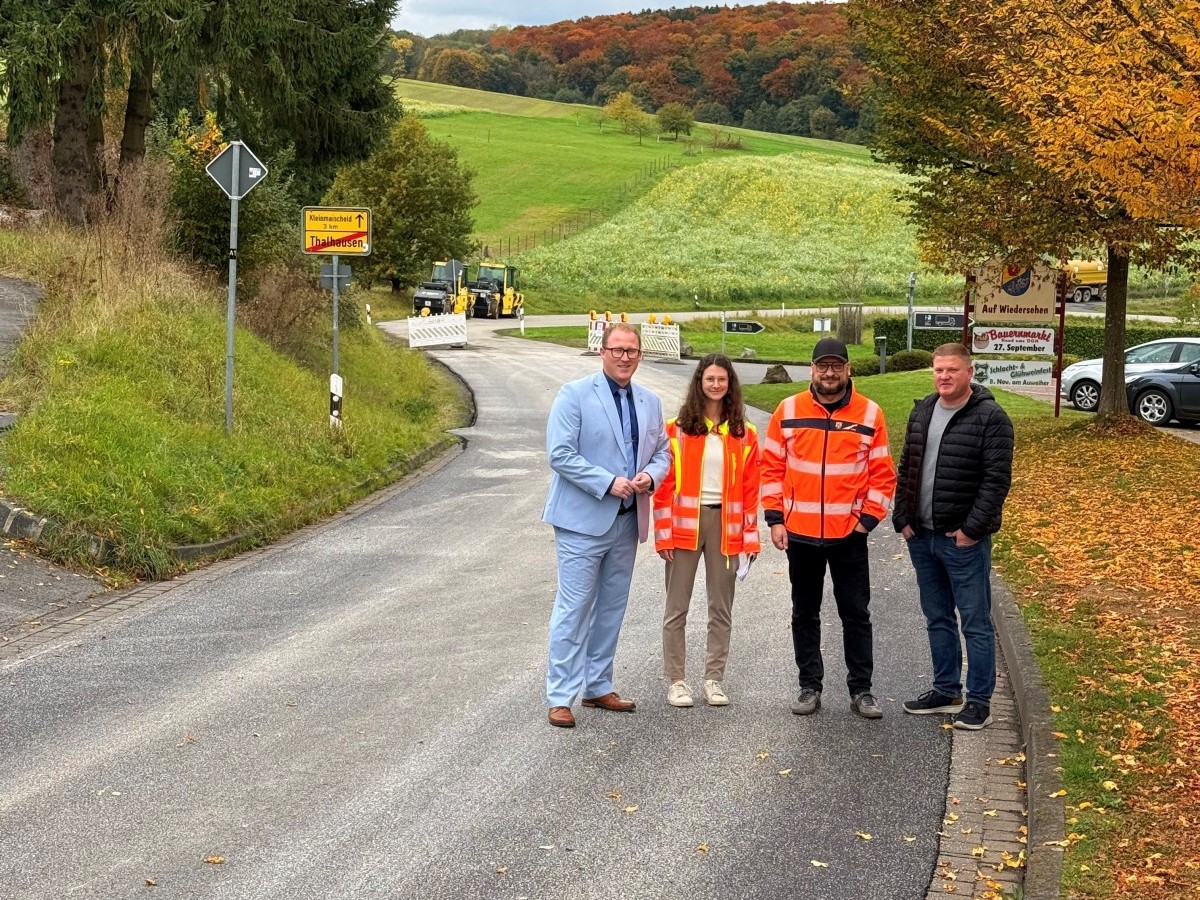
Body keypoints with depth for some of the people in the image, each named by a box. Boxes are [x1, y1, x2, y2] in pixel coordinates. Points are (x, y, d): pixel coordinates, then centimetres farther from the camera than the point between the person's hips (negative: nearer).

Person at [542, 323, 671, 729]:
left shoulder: (650, 402, 10)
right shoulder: (575, 394, -9)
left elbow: (662, 451, 17)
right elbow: (560, 454, -15)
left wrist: (651, 475, -6)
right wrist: (608, 483, -20)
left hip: (627, 520, 6)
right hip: (583, 519, -6)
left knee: (612, 608, 14)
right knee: (574, 608, -6)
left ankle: (598, 686, 25)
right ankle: (560, 696, 0)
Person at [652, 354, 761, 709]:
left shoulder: (744, 434, 6)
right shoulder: (678, 428, 0)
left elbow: (750, 488, 5)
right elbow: (665, 483, -2)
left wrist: (750, 536, 0)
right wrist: (664, 532, -7)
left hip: (725, 524, 2)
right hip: (685, 523, -2)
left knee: (721, 608, 9)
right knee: (677, 607, 3)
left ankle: (714, 679, 19)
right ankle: (675, 680, 12)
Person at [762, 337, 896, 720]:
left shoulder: (870, 414, -2)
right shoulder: (789, 411, 0)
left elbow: (882, 474, 1)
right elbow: (772, 467, 3)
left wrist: (868, 518, -7)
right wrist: (775, 519, -3)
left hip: (849, 534, -1)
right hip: (799, 532, 1)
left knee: (856, 613, 5)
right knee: (804, 613, 10)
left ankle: (861, 689, 15)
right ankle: (810, 686, 20)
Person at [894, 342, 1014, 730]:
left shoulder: (991, 418, -10)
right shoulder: (922, 412, 10)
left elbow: (997, 479, -14)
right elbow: (906, 469, 15)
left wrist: (972, 528, -18)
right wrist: (902, 518, 6)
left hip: (964, 540, -7)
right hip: (921, 537, 7)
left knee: (975, 622, 0)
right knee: (937, 619, 16)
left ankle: (980, 701, 7)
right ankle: (946, 691, 27)